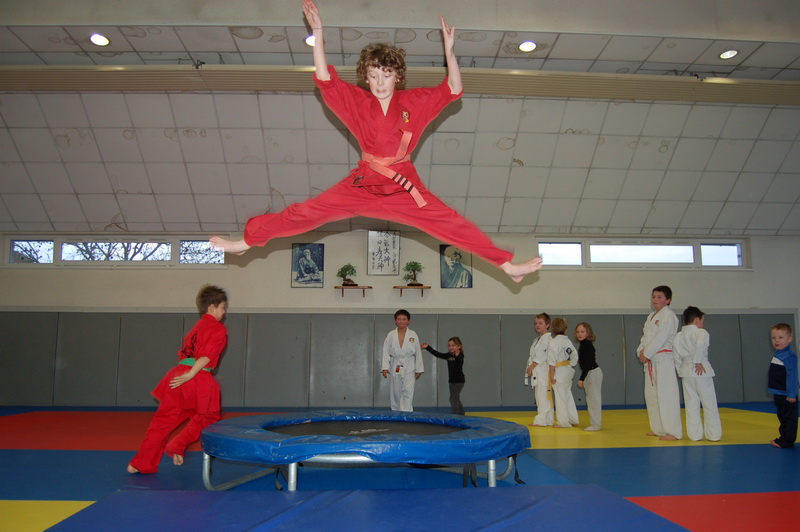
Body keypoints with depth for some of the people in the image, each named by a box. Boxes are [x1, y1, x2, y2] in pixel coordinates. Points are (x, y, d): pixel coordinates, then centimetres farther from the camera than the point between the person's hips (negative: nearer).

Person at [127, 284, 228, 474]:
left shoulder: (197, 326, 21)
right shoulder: (219, 329, -2)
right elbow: (206, 356, -14)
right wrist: (189, 375, -16)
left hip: (178, 375, 6)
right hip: (199, 379, -6)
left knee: (163, 421, 9)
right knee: (205, 418, 18)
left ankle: (142, 463, 9)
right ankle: (177, 447, 7)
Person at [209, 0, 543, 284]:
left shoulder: (414, 102, 2)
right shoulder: (357, 101, 2)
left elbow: (453, 90, -1)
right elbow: (324, 78, -9)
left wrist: (449, 51, -15)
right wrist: (318, 32, -17)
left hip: (404, 186, 0)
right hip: (363, 183, 1)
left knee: (451, 224, -8)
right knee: (305, 212, -4)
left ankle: (508, 266, -3)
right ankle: (246, 242, 6)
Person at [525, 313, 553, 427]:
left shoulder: (548, 338, -9)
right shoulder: (537, 340, 22)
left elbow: (543, 354, -18)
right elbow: (532, 356, 21)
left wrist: (532, 366, -17)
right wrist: (530, 368, 9)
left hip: (544, 371, -10)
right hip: (537, 372, 10)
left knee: (543, 396, -9)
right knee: (539, 396, 11)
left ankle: (541, 420, -7)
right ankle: (548, 420, 18)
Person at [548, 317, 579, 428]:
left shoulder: (554, 342, -15)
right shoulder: (568, 341, 5)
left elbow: (552, 361, -16)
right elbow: (575, 355, 10)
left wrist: (551, 376, -13)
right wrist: (571, 367, 17)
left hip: (559, 371, -7)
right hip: (568, 371, 7)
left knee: (560, 397, 1)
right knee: (568, 396, 18)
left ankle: (563, 422, 8)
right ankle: (573, 420, 27)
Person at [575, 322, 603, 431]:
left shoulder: (587, 345, -17)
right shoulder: (583, 345, 12)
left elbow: (588, 363, -22)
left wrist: (581, 379, -24)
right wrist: (582, 378, 20)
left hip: (593, 373, -10)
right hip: (590, 374, 10)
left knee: (594, 399, -5)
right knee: (591, 399, 14)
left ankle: (596, 424, 1)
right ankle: (595, 423, 22)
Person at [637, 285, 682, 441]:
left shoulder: (668, 315, -9)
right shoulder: (651, 316, 19)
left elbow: (661, 337, -17)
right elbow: (645, 336, 17)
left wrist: (647, 353, -15)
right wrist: (641, 351, -1)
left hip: (663, 359, -9)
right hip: (650, 360, 10)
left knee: (666, 395, -11)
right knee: (651, 394, 14)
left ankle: (673, 431, -9)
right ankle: (657, 428, 24)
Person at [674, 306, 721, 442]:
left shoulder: (678, 336, 8)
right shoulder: (701, 333, -9)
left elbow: (677, 356, 8)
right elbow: (700, 345, -29)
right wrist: (698, 361, -19)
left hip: (686, 371, 5)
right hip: (702, 372, -5)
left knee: (691, 405, 10)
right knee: (709, 404, 7)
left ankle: (694, 434, 13)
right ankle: (714, 434, 13)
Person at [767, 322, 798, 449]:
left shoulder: (789, 356, -19)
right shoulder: (776, 355, 9)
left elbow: (792, 375, -21)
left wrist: (791, 394, -22)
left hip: (787, 395, -9)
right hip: (778, 394, 9)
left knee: (789, 418, 1)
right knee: (782, 417, 19)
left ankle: (787, 441, 7)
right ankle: (784, 437, 31)